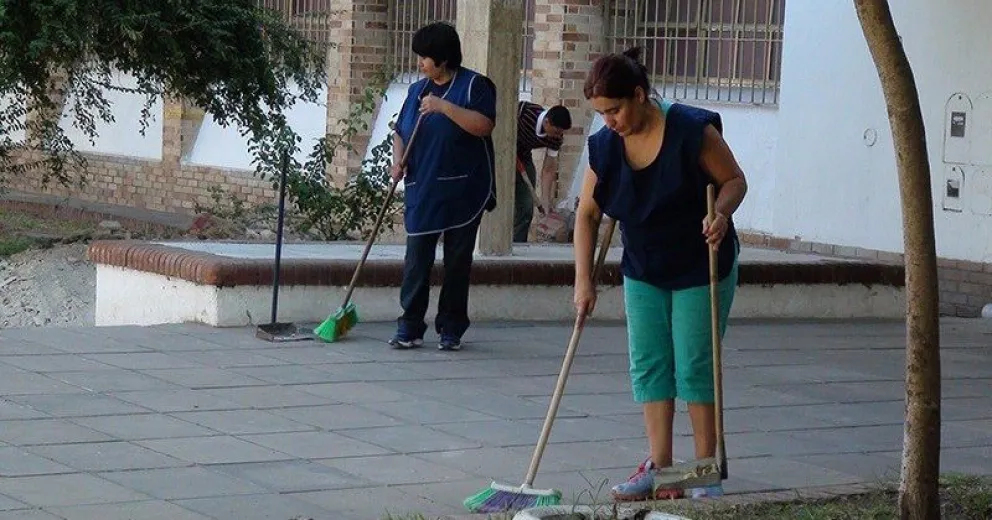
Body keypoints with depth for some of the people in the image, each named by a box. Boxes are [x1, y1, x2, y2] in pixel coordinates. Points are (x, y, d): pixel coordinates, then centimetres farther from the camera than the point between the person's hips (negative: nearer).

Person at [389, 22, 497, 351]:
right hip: (422, 193, 4)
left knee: (458, 262, 3)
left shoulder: (474, 85, -3)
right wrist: (398, 162, 0)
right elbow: (401, 133, 19)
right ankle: (410, 328, 2)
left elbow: (484, 126, -18)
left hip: (463, 194, -4)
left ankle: (451, 330, 11)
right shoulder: (417, 91, 14)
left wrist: (444, 107, -23)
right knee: (416, 261, -1)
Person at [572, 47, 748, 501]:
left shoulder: (692, 130, -20)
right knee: (648, 365, 3)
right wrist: (584, 280, -6)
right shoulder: (604, 145, -6)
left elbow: (734, 180, -10)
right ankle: (660, 467, 8)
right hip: (644, 273, 5)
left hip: (702, 269, -5)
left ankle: (705, 469, 6)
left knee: (695, 367, -3)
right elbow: (587, 213, -1)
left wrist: (722, 213, -31)